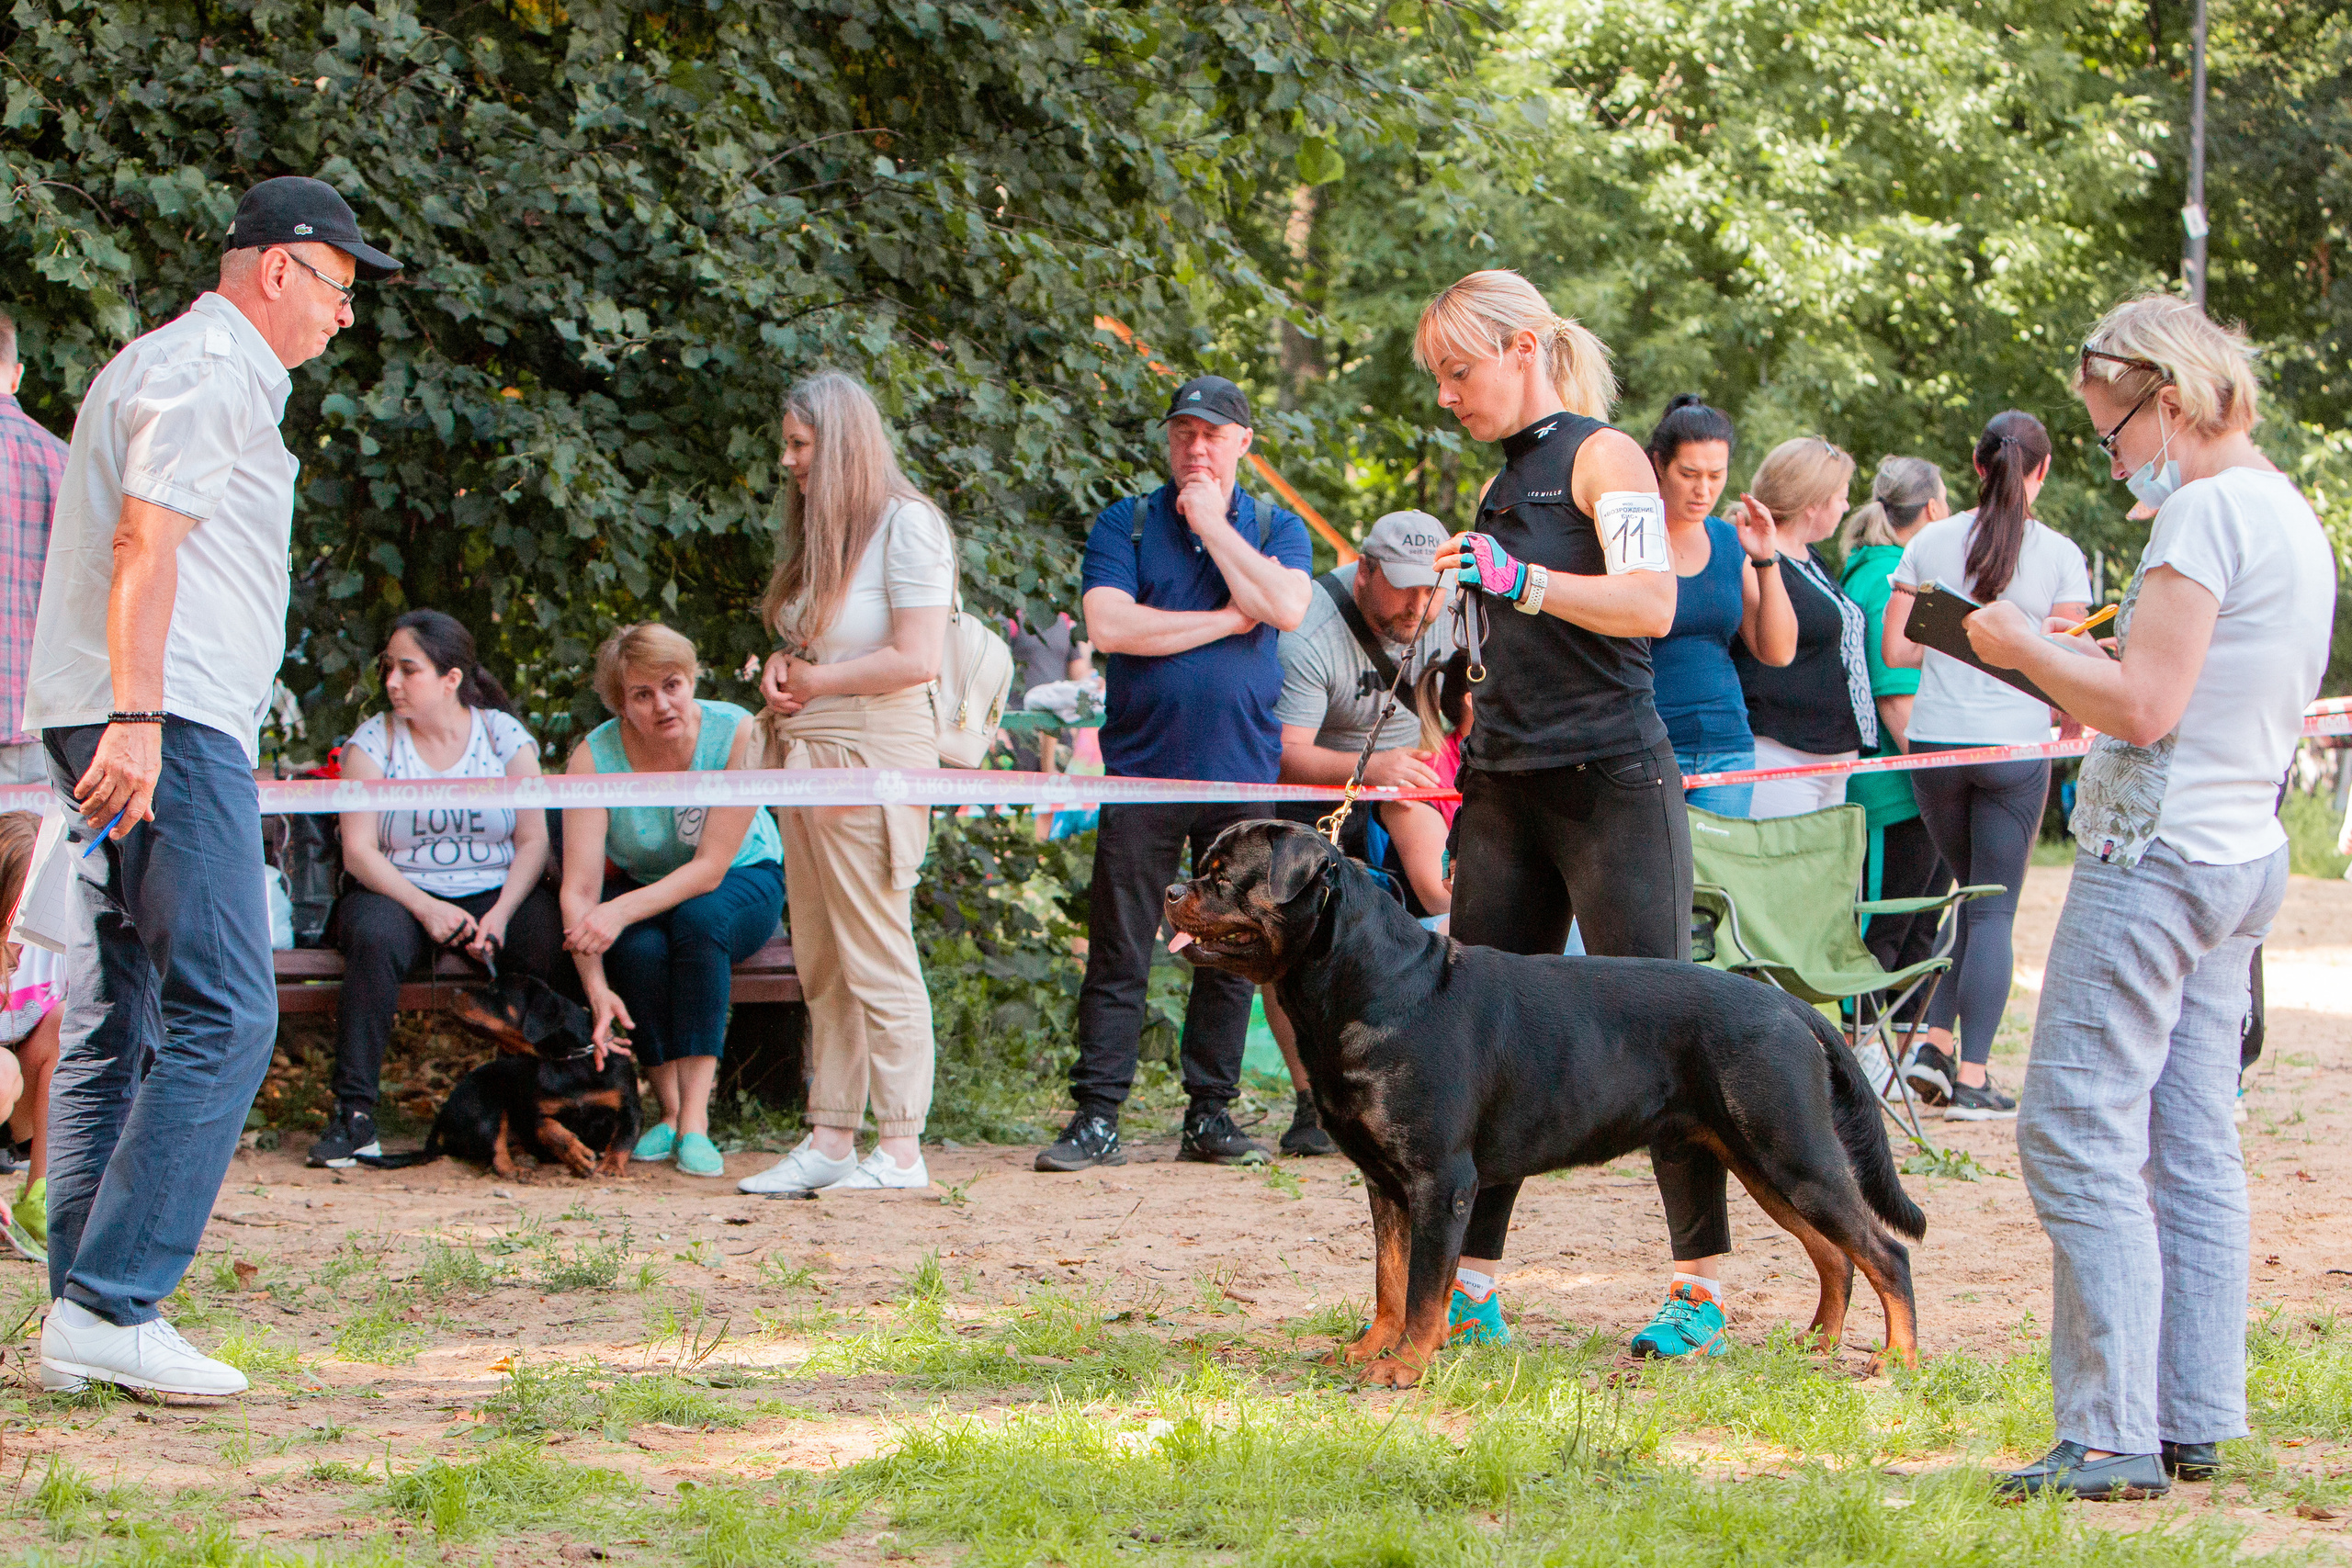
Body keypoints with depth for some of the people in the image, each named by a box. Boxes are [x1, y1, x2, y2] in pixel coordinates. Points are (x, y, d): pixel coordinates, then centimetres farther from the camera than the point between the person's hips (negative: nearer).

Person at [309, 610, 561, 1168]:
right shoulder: (374, 739, 2)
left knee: (551, 943, -31)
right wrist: (425, 908, -19)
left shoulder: (504, 735, 4)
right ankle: (353, 1113, -34)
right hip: (401, 892, -1)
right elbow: (358, 849, -4)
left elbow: (533, 840, -1)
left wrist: (501, 914, -18)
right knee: (375, 938, -36)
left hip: (496, 893, 1)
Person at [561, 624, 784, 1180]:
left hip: (742, 883, -1)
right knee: (638, 947, -32)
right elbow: (579, 888, -26)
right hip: (641, 885, 1)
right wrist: (596, 987, -40)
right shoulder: (594, 756, -21)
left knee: (699, 917, -35)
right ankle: (670, 1112, -15)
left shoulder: (738, 734, -26)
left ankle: (695, 1119, -34)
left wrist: (623, 911, -41)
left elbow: (711, 867, -27)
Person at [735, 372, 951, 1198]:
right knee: (822, 965, 8)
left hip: (872, 754, -9)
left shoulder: (905, 525, -10)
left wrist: (814, 681, -8)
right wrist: (781, 667, 5)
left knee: (877, 958, -6)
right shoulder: (817, 531, 17)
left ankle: (901, 1151, -3)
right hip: (807, 754, 9)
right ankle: (829, 1141, 10)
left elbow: (915, 660, -17)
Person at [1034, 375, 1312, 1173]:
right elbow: (1109, 625, -9)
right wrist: (1226, 620, -7)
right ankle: (1096, 1119, -1)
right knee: (1118, 952, -3)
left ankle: (1210, 1113, 12)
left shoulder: (1277, 528, 10)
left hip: (1242, 772, 1)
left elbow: (1286, 608, -11)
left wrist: (1213, 526, -7)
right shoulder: (1125, 524, 6)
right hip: (1142, 767, -1)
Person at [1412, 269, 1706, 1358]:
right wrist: (1465, 744, 20)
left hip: (1613, 782, -8)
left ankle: (1700, 1287, -3)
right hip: (1507, 791, 8)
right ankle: (1471, 1282, 5)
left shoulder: (1601, 455, -4)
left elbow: (1652, 605, -18)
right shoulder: (1509, 481, 19)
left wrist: (1521, 579, -27)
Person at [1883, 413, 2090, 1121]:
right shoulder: (2061, 555, -4)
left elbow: (1895, 649, 2)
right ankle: (1971, 1077, -2)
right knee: (1995, 909, 2)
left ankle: (1935, 1043, 7)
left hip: (1935, 743, 3)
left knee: (1977, 897, 19)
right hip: (2016, 745, -3)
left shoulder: (1931, 544, 2)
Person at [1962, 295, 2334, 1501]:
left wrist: (2023, 647, -6)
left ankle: (2112, 1436, -12)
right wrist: (2075, 666, 15)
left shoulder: (2206, 513, -15)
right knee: (2193, 1143, 11)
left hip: (2156, 854, -10)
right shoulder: (2294, 519, 16)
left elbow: (2143, 707, -19)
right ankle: (2197, 1423, 11)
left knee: (2078, 1136, -9)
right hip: (2243, 851, 10)